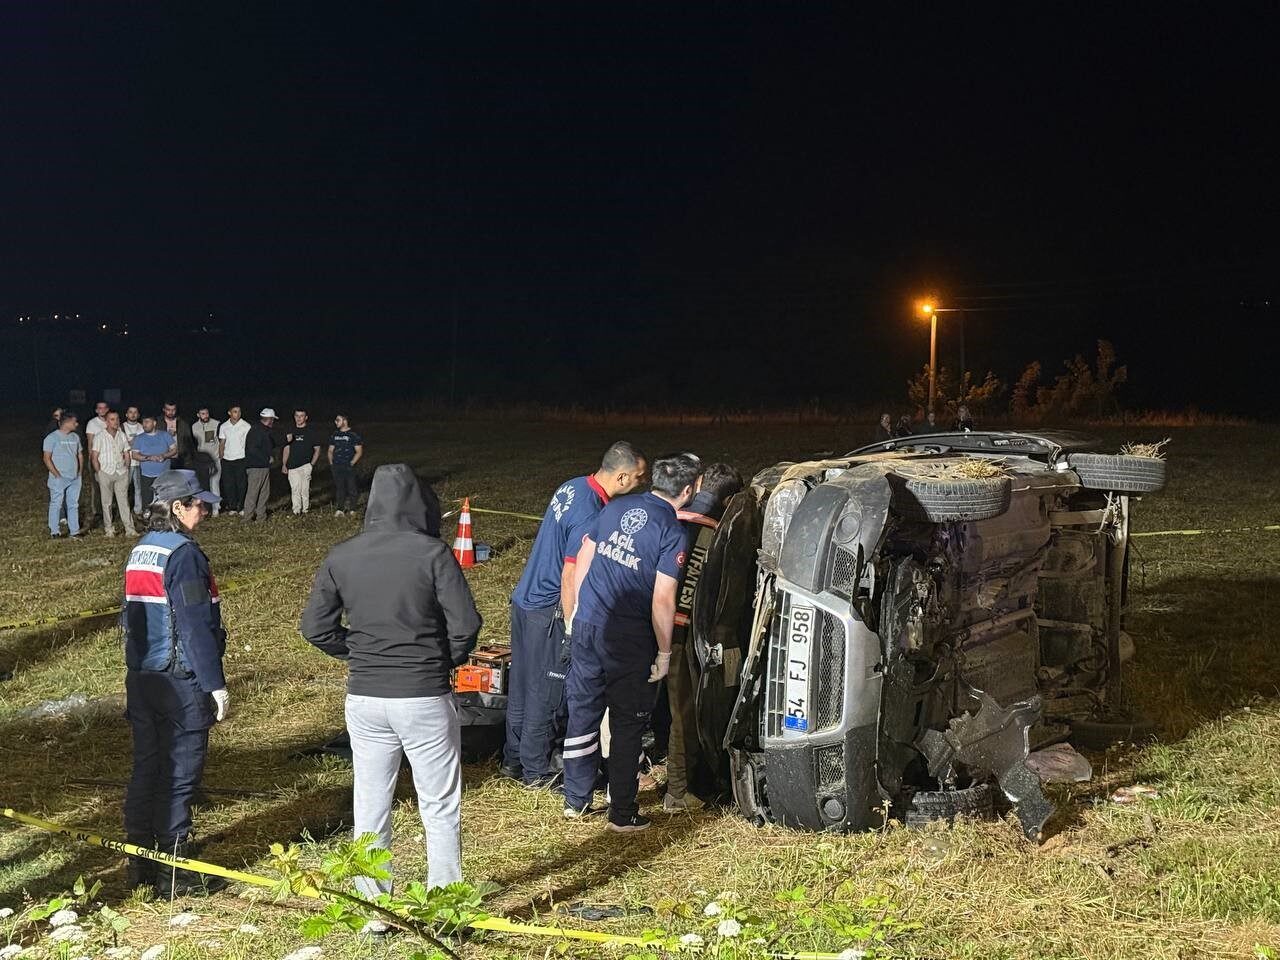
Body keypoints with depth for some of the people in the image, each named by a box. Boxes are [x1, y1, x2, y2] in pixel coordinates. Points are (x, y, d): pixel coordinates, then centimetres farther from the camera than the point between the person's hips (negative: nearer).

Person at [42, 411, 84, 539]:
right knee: (56, 504, 0)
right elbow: (47, 458, -10)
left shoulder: (75, 437, 11)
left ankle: (75, 530, 15)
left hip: (75, 479, 6)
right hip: (59, 479, -6)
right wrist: (57, 475, -13)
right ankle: (54, 531, 6)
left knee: (73, 504, 9)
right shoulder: (52, 437, -9)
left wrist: (80, 471, 9)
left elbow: (80, 455, 20)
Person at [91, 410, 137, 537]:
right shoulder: (99, 436, -4)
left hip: (121, 473, 3)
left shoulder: (122, 436, 8)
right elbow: (94, 457, -3)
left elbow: (127, 455, 15)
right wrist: (99, 473, -6)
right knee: (106, 502, 3)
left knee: (124, 500, 0)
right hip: (106, 473, -2)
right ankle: (109, 529, 11)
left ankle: (129, 528, -1)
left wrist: (126, 469, 5)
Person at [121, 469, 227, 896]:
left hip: (141, 679, 9)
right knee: (179, 774, -1)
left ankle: (140, 864, 21)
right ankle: (172, 873, 3)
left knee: (146, 766, 14)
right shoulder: (184, 553, -16)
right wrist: (215, 684, -18)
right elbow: (196, 625, -20)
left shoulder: (140, 552, 12)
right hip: (180, 682, -9)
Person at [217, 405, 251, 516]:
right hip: (227, 459, 3)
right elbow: (222, 443, 13)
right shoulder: (223, 427, 7)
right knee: (228, 484, 3)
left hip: (241, 459, -3)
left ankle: (241, 507, 7)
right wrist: (220, 457, 5)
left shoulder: (246, 426, -2)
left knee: (241, 484, -1)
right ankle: (232, 507, 11)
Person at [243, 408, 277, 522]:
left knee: (265, 493, 13)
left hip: (265, 466, 10)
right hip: (256, 467, -10)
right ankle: (248, 518, -2)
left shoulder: (265, 431, 16)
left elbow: (271, 445, 27)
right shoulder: (256, 431, -15)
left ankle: (261, 516, 19)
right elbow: (252, 450, -22)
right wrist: (268, 458, -17)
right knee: (252, 493, -6)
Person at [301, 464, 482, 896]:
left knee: (370, 808, 13)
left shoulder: (340, 557, 1)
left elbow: (315, 627, 2)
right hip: (425, 697, -3)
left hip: (364, 698, 4)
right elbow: (465, 624, -13)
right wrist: (447, 661, 5)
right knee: (440, 808, 9)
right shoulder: (432, 553, -12)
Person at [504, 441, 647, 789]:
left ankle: (513, 760, 29)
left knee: (522, 685, 18)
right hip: (547, 613, -9)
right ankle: (537, 771, 16)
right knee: (547, 694, 4)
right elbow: (570, 578, -23)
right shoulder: (590, 516, -24)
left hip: (524, 600, 9)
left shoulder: (572, 487, 4)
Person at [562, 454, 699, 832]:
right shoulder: (673, 533, -12)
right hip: (629, 639, -5)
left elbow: (583, 557, 13)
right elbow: (662, 601, -16)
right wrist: (664, 652, -7)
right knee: (627, 724, 7)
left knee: (582, 712, 16)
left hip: (587, 626, 6)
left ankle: (576, 801, 28)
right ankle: (622, 814, 15)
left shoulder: (617, 507, 5)